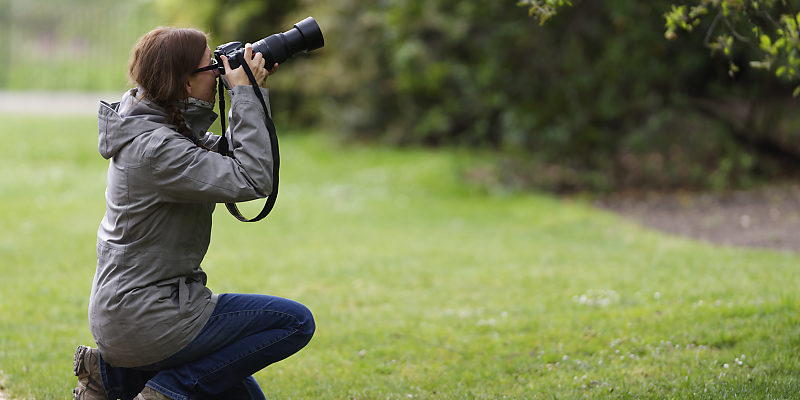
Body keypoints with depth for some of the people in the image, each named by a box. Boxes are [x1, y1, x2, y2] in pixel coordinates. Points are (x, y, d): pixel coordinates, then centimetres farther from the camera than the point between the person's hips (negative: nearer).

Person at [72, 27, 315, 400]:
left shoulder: (156, 126, 7)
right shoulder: (154, 148, -23)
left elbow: (231, 158, 15)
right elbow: (252, 180, -26)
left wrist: (255, 90, 4)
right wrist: (245, 93, -19)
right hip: (145, 319, -10)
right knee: (296, 322, -8)